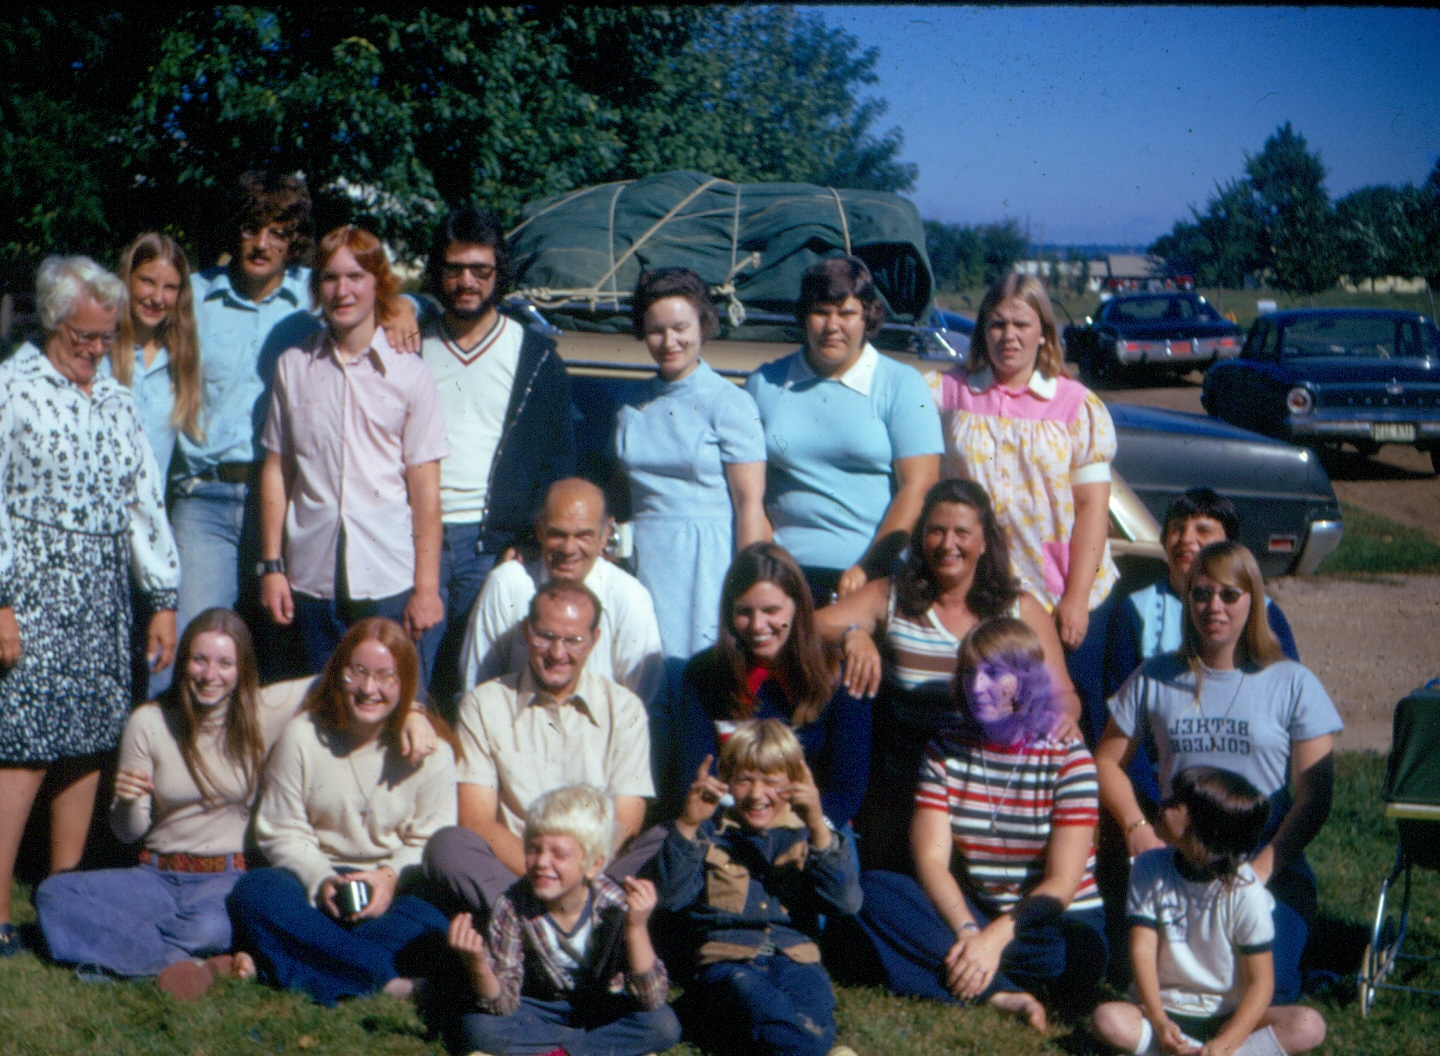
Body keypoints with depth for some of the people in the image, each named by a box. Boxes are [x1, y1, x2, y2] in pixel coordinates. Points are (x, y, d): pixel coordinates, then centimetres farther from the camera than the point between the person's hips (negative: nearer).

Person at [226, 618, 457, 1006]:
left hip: (397, 887, -1)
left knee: (436, 928, -34)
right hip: (316, 877, 1)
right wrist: (321, 880, -18)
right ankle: (388, 981, -38)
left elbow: (431, 842, 1)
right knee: (254, 892, -33)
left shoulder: (431, 748, 0)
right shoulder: (302, 736, -1)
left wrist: (392, 876, -20)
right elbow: (282, 832, 1)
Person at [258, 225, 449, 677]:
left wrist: (426, 588, -5)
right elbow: (276, 470, 10)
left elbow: (425, 488, -1)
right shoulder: (293, 366, 9)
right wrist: (271, 565, 4)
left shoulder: (408, 373, 2)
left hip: (389, 584, -2)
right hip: (313, 578, 2)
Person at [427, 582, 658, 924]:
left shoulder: (624, 708, 11)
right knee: (447, 845, -29)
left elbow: (626, 822, 0)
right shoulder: (483, 704, 8)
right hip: (509, 868, 0)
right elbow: (476, 821, -2)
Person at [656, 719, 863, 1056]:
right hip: (724, 961, -1)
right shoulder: (708, 832, 16)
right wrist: (686, 826, -12)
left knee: (814, 1025, -37)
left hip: (795, 957, 1)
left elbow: (846, 903, -2)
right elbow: (671, 898, -1)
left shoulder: (808, 835, 17)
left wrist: (818, 829, -14)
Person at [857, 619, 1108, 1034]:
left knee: (1081, 953, -38)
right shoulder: (945, 751, 3)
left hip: (1053, 923, -4)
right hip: (969, 914, 4)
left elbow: (1061, 883, -13)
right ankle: (1001, 994, -29)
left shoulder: (1067, 756, -7)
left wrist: (995, 938, -27)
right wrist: (968, 930, -25)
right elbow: (931, 861, -7)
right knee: (871, 890, -23)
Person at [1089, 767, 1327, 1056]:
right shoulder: (1150, 868, -5)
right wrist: (1158, 1022, -25)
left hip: (1226, 1015, -1)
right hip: (1165, 1007, 1)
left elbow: (1260, 982, -13)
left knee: (1309, 1027, -26)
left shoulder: (1246, 891, -13)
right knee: (1106, 1020, -30)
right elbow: (1142, 950, -10)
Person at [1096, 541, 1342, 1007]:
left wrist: (1262, 869, -12)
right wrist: (1138, 829, -4)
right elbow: (1107, 762, 14)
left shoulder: (1293, 684, 4)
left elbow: (1314, 797, 0)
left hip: (1271, 867, -1)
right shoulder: (1155, 679, 10)